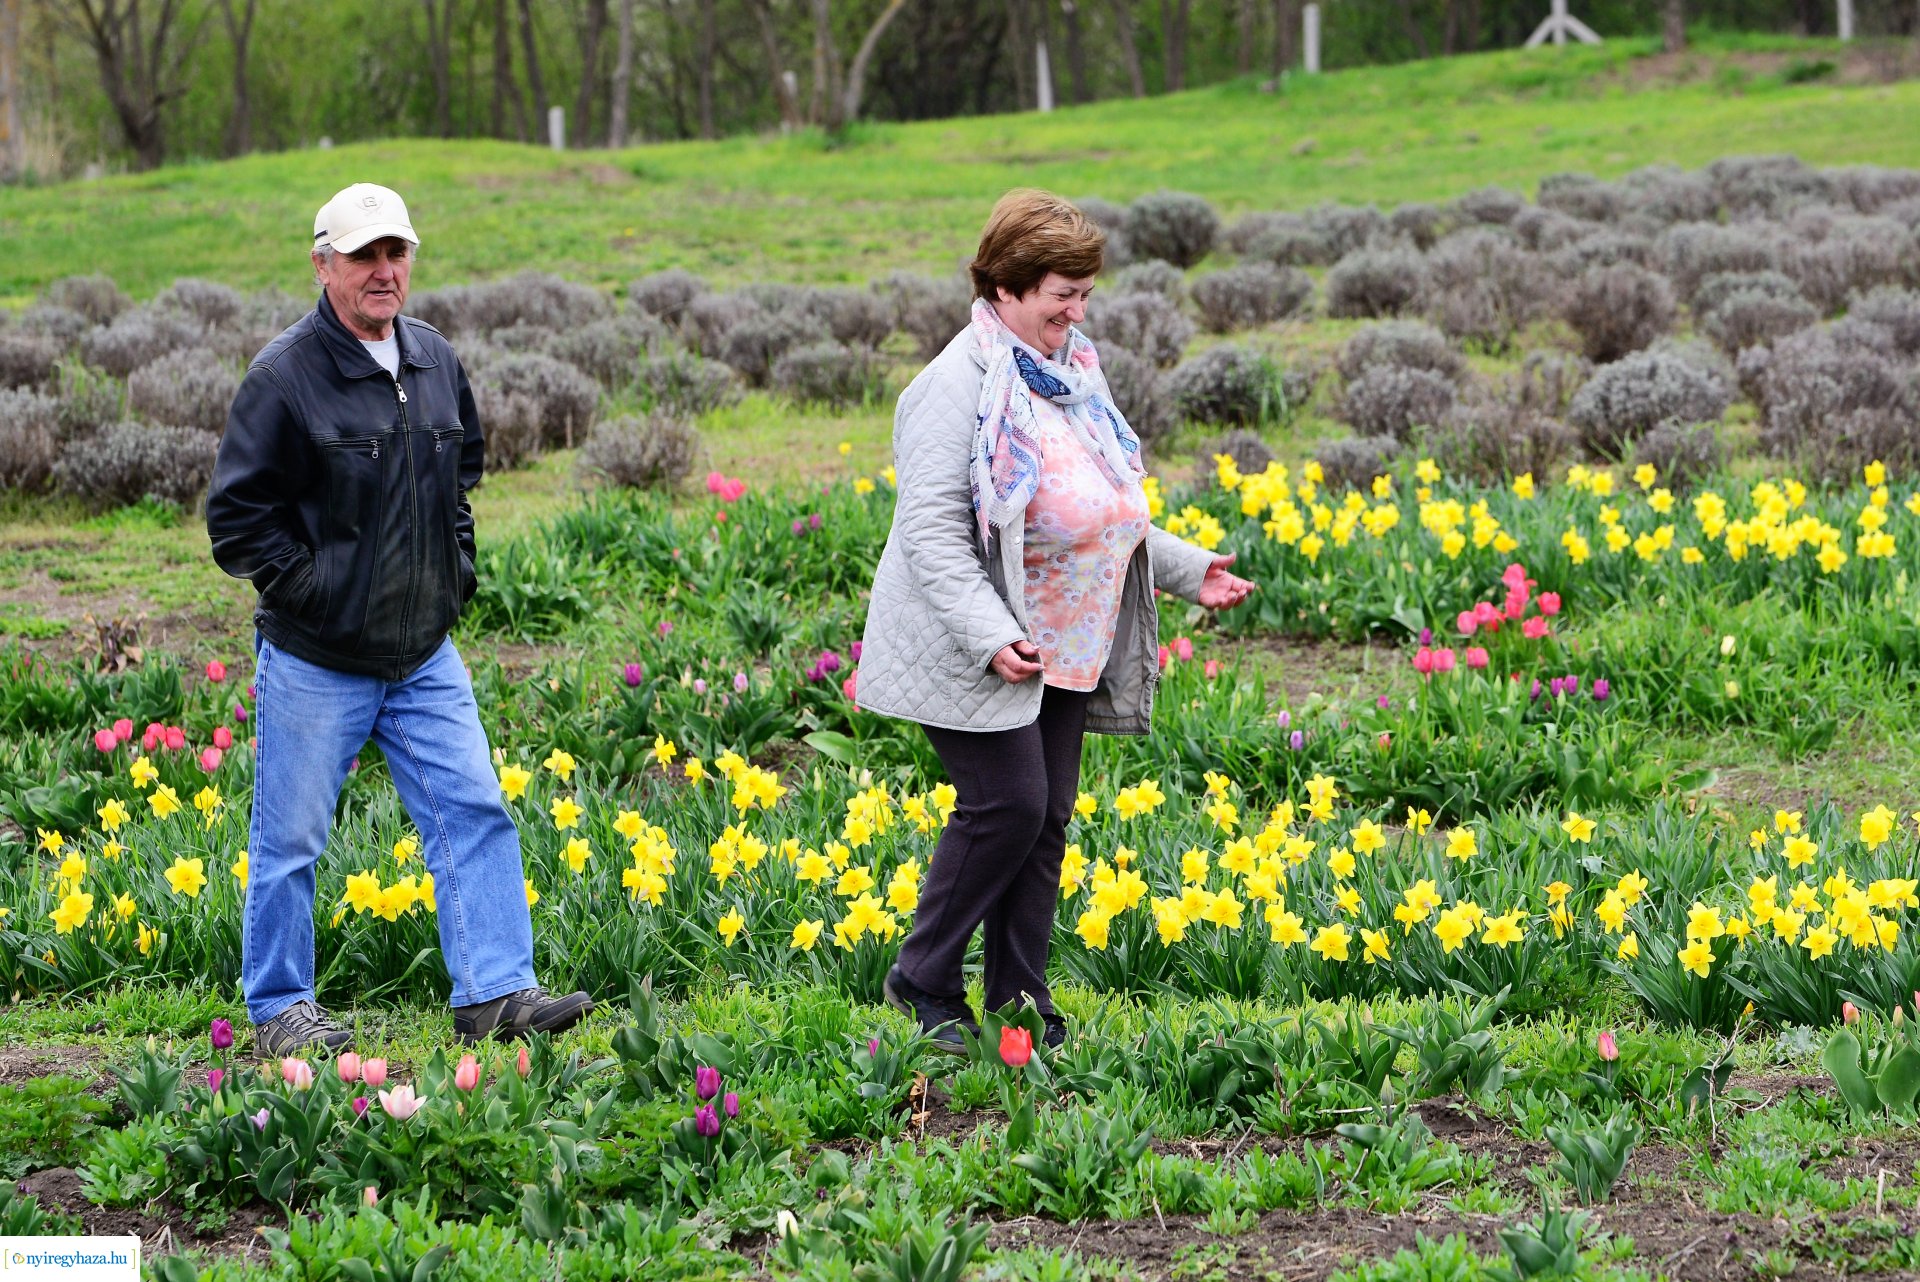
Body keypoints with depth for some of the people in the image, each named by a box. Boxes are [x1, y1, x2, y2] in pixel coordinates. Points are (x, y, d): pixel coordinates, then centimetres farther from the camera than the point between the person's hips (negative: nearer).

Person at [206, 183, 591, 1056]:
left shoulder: (436, 362, 6)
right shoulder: (284, 377, -14)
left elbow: (463, 467, 25)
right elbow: (235, 516, -11)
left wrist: (455, 566, 14)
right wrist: (307, 588, -14)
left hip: (424, 652, 5)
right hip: (317, 659, -5)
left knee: (474, 812, 0)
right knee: (290, 841, 4)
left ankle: (494, 992, 3)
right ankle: (278, 1009, 16)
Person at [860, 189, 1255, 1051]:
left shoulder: (1070, 373, 14)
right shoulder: (959, 388, -15)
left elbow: (1101, 516, 25)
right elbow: (932, 531, -20)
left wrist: (1188, 570, 15)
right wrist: (990, 636, -30)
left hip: (1063, 648, 8)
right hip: (980, 653, -8)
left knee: (1048, 815, 6)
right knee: (1008, 803, -13)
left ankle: (1021, 1007, 13)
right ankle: (924, 981, 3)